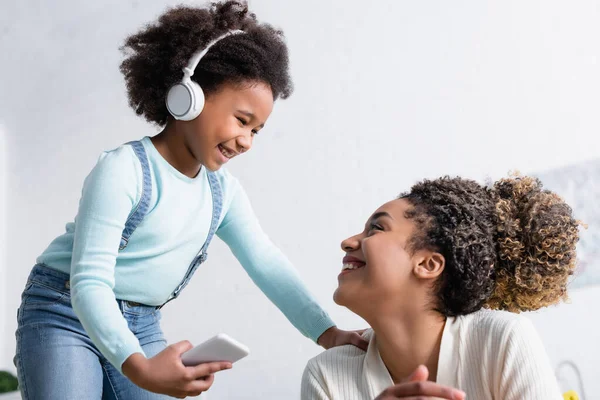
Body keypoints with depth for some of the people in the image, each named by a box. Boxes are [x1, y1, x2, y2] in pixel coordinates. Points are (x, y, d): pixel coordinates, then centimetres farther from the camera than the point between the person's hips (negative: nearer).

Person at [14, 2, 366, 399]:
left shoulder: (224, 191, 3)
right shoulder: (123, 170, -20)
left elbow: (266, 262, -2)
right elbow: (89, 281, -27)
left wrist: (325, 331, -18)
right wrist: (138, 367, -42)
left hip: (142, 327, 7)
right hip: (66, 317, -6)